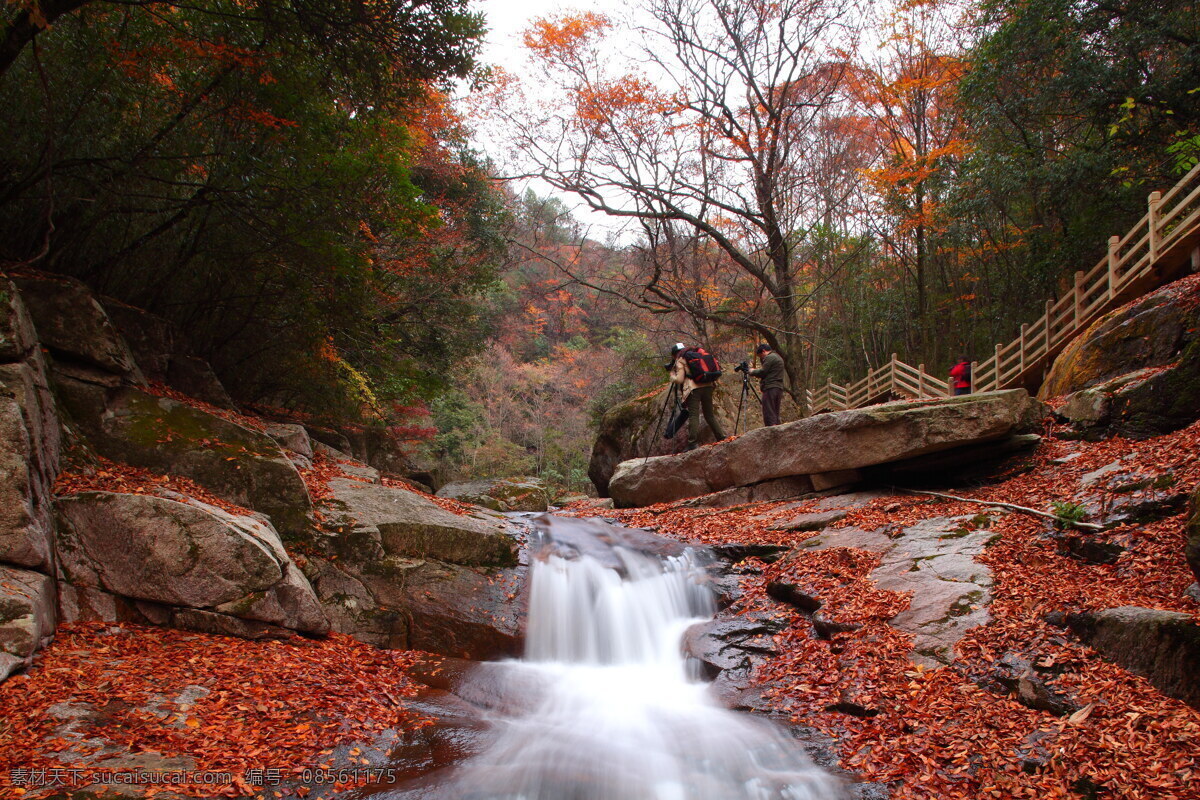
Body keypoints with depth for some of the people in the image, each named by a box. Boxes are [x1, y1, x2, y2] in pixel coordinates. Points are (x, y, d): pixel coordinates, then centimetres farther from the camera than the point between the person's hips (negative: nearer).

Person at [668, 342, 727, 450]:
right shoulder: (697, 354, 23)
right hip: (708, 386, 6)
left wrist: (672, 374, 14)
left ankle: (692, 443, -13)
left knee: (693, 416, -7)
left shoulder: (680, 361, 4)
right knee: (710, 414, 14)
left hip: (693, 388, -6)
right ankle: (722, 437, 11)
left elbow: (679, 379, -3)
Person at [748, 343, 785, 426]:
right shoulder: (778, 357, 24)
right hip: (779, 388, 10)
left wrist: (752, 372, 7)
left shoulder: (769, 358, -7)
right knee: (775, 414, 11)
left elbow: (762, 372, -11)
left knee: (769, 413, -11)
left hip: (770, 388, -10)